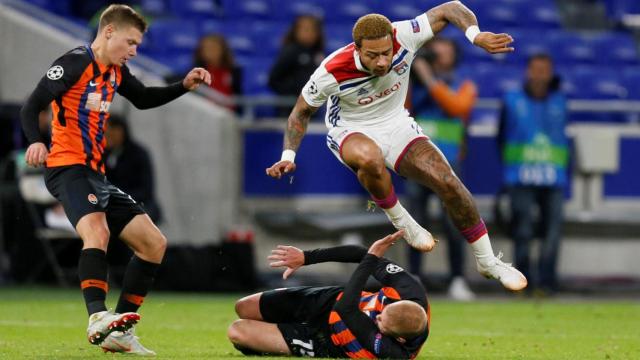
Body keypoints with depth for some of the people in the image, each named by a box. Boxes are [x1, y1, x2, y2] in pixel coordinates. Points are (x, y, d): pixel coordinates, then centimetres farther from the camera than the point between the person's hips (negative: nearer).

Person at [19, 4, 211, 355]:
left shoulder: (116, 71, 15)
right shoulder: (75, 63, -10)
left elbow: (143, 99, 33)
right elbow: (31, 106, -15)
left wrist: (184, 85, 18)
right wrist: (35, 142, -34)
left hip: (96, 174, 10)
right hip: (69, 167, -10)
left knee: (154, 243, 8)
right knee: (97, 230, -35)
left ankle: (118, 331, 9)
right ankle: (98, 317, -49)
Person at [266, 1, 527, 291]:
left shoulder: (403, 37, -25)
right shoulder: (332, 72, -27)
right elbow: (302, 111, -8)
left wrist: (475, 35, -34)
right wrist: (288, 156, -16)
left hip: (397, 124, 3)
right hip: (351, 131, -3)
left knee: (448, 183, -14)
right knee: (370, 158, -41)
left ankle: (488, 262, 5)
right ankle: (400, 220, -12)